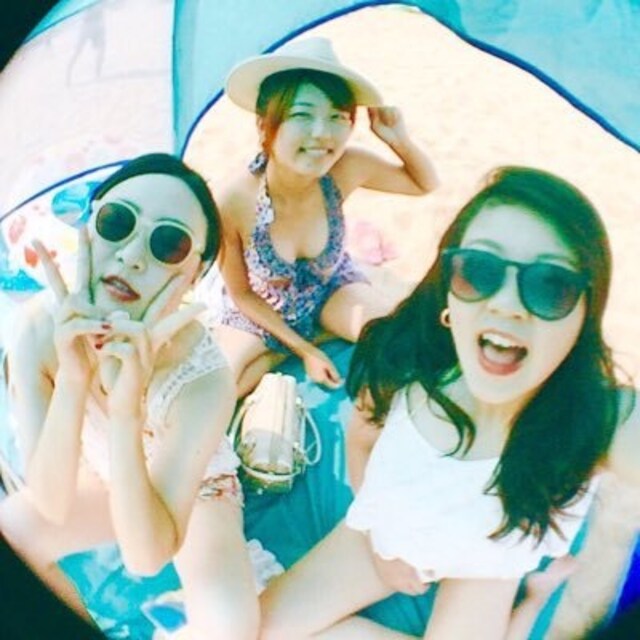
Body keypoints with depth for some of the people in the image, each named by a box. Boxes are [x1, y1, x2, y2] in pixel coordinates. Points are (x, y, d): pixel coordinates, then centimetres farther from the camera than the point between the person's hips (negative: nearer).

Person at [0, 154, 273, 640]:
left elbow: (147, 556, -37)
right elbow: (52, 505, -28)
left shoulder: (204, 379, -37)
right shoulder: (42, 326, -28)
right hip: (99, 474, 4)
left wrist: (126, 411, -50)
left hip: (194, 491, -4)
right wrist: (72, 381, -45)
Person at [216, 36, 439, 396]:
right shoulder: (234, 204, -35)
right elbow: (240, 293, -17)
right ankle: (279, 355, 7)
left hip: (331, 289, 2)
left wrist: (400, 140, -27)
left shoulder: (347, 169, -27)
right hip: (261, 312, -1)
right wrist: (304, 349, -14)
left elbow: (425, 184, -7)